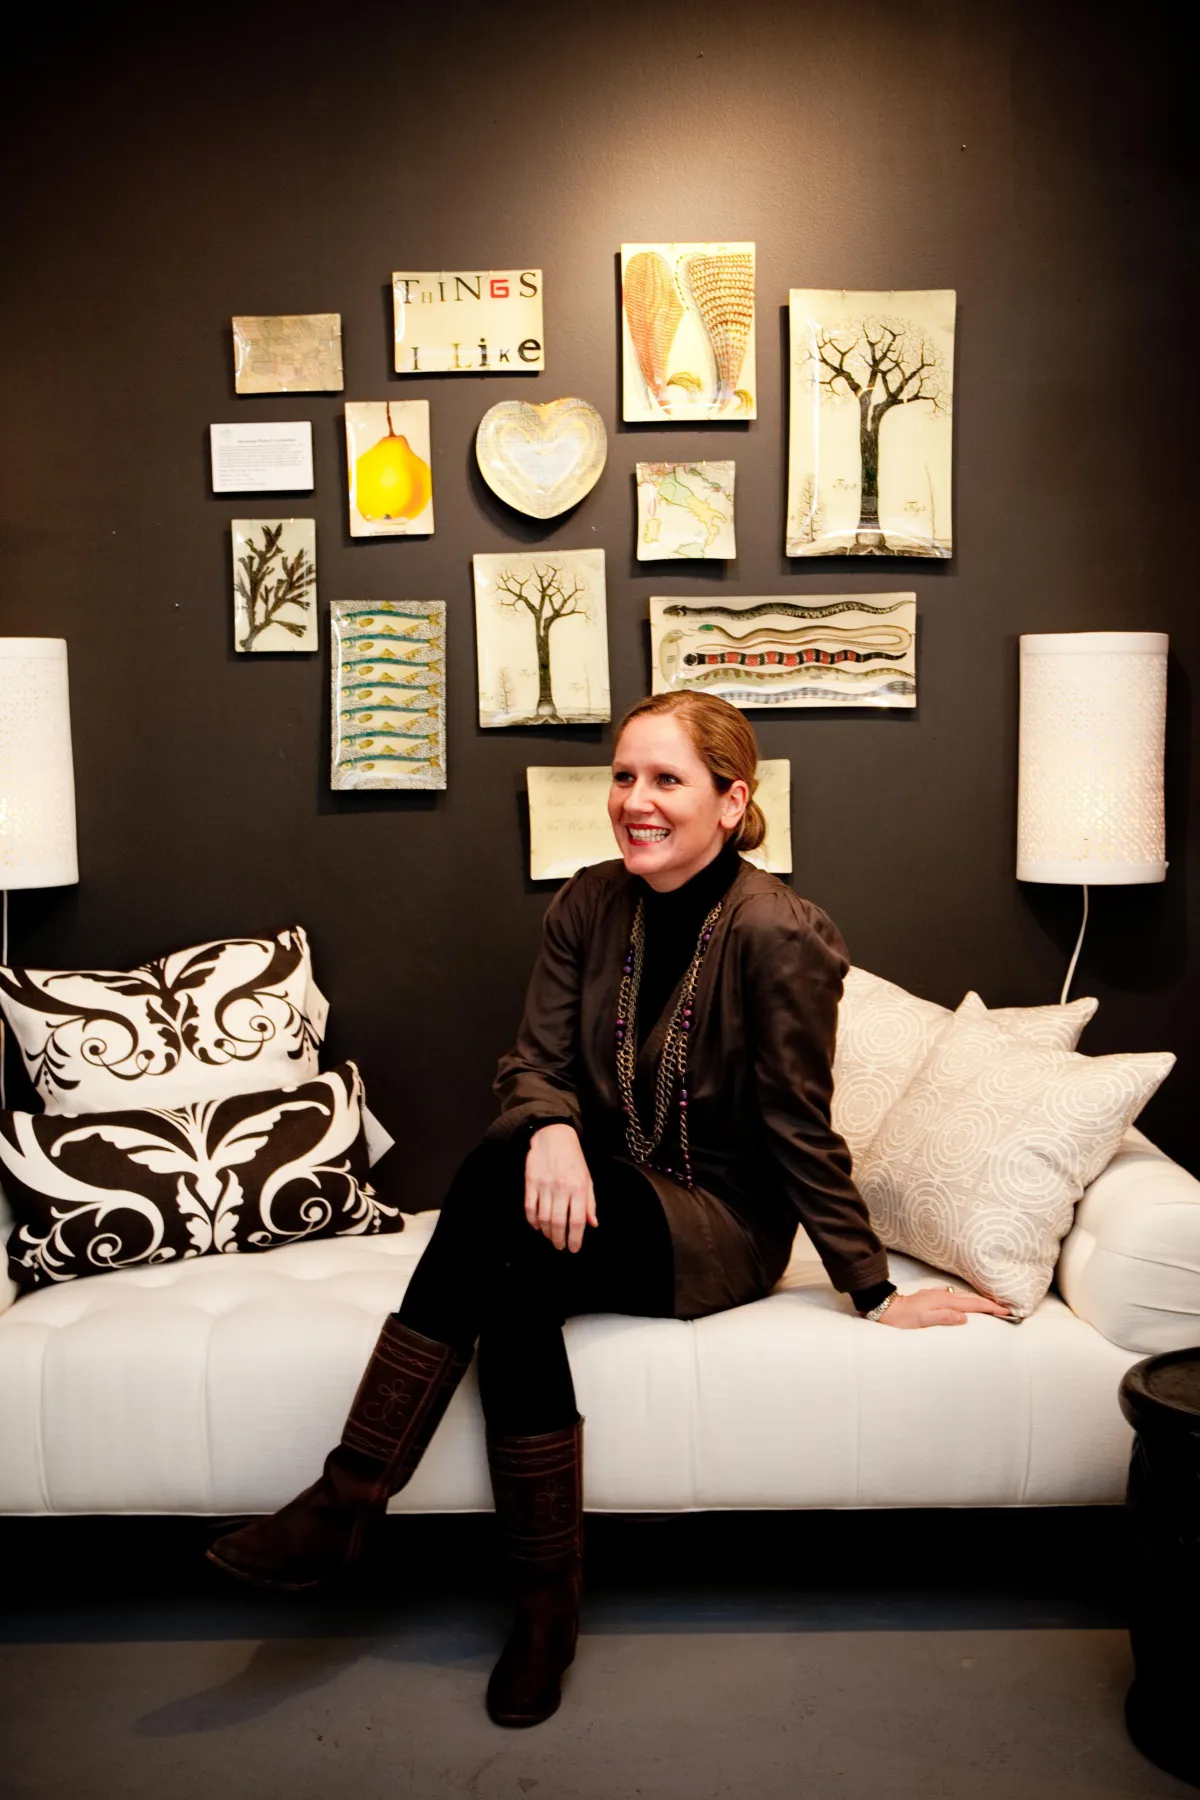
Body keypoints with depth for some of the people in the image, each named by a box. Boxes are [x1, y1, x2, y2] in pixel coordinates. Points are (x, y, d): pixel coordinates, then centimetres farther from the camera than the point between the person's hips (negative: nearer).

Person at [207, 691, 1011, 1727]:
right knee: (514, 1282, -31)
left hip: (722, 1233, -5)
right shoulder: (590, 904, 2)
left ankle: (351, 1498, -22)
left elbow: (800, 1129, -10)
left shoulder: (777, 933, -15)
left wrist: (876, 1292, -6)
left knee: (501, 1179, -30)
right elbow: (534, 1064, -2)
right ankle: (545, 1605, -17)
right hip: (608, 1205, 5)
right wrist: (553, 1130, -25)